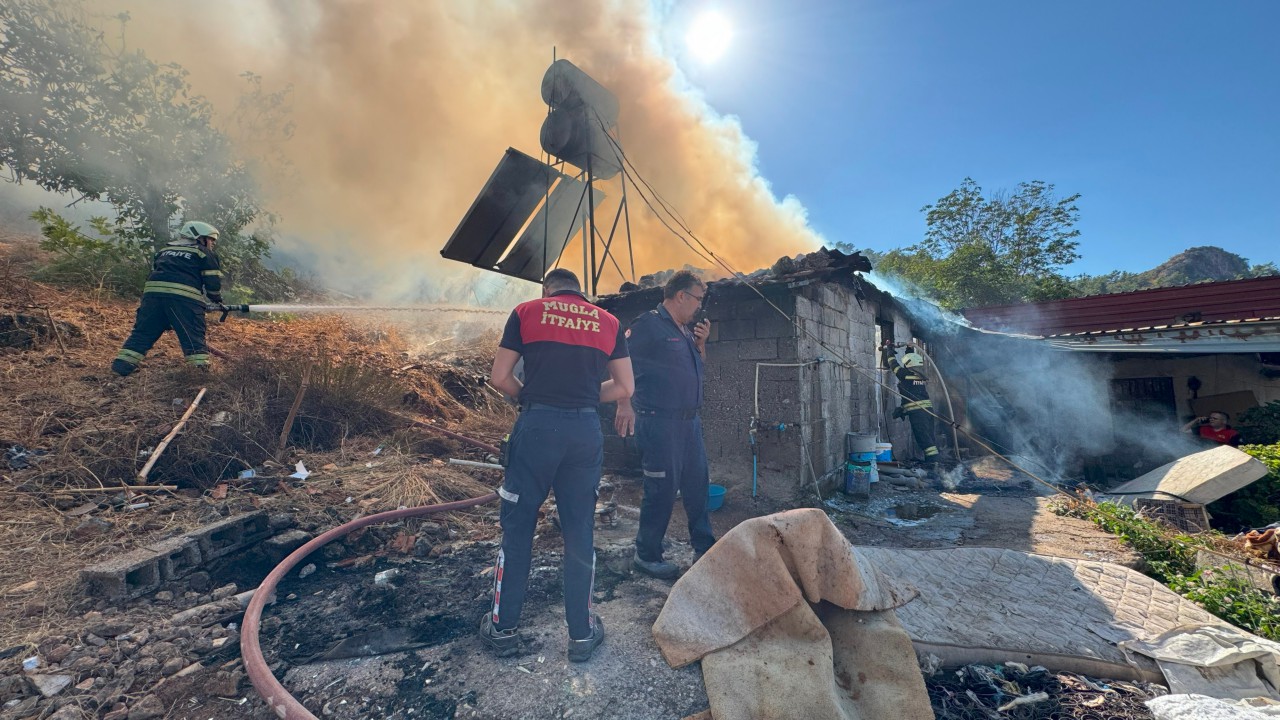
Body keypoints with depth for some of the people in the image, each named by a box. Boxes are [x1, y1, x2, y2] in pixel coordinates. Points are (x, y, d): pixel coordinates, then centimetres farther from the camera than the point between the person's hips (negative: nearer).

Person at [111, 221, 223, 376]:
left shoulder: (164, 250, 30)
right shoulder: (203, 253, 12)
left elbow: (155, 272, 29)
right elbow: (213, 282, 5)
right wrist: (217, 299, 20)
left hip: (153, 291, 5)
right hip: (184, 296, -5)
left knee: (142, 333, 13)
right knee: (194, 338, -2)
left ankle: (121, 367, 12)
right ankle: (200, 367, -6)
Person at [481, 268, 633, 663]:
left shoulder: (526, 312, 6)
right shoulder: (608, 322, 11)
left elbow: (499, 377, 2)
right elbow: (625, 387, 8)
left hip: (537, 426, -2)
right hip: (586, 430, 2)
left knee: (517, 527, 12)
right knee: (579, 532, 12)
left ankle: (503, 627, 25)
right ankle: (582, 633, 23)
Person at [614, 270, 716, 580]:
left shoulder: (686, 329, 16)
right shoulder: (649, 324, -11)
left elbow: (698, 367, 25)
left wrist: (701, 342, 7)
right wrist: (625, 404, -23)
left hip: (689, 420, 9)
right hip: (659, 421, -9)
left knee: (698, 483, 14)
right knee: (662, 490, -1)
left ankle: (704, 548, 28)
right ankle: (647, 556, 16)